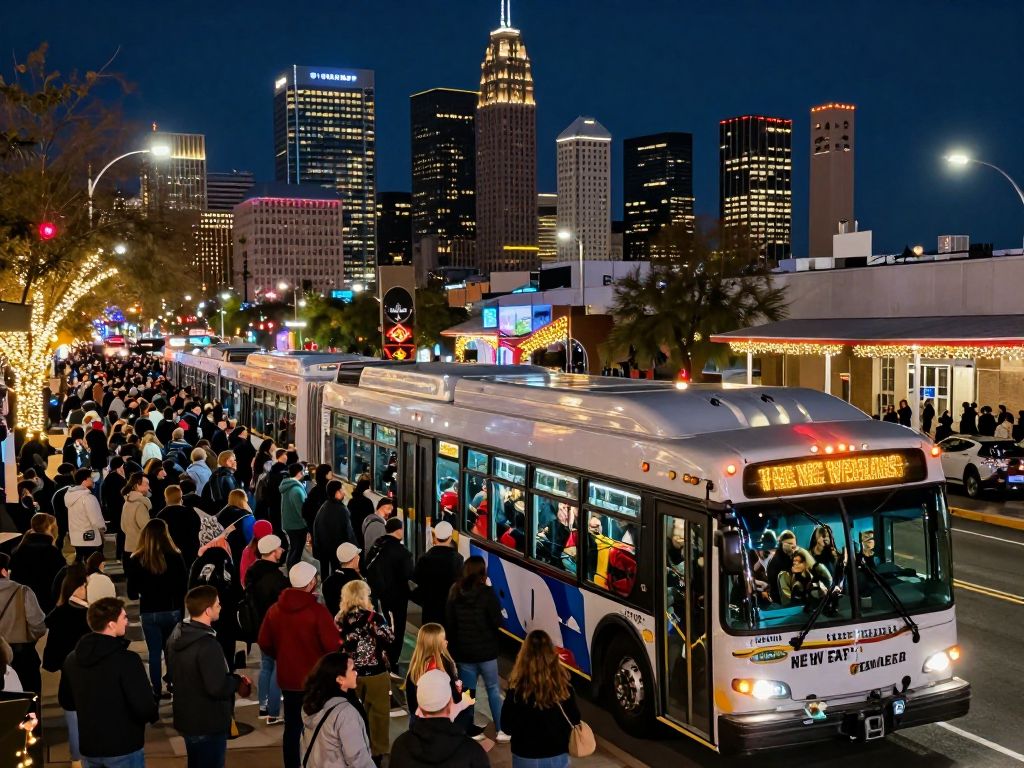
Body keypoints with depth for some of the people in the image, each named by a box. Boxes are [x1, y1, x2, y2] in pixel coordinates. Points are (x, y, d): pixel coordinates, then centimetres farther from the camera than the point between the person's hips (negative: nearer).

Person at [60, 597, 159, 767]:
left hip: (89, 747, 6)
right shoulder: (127, 659, -21)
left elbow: (66, 701, 14)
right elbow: (144, 707, -23)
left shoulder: (72, 659, 1)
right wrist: (154, 715, -2)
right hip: (123, 749, -6)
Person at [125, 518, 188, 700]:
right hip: (172, 611, 0)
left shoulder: (135, 561, -9)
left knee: (154, 652, 10)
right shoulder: (175, 557, -12)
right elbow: (184, 586, -5)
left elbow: (132, 594, -4)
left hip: (148, 613, 0)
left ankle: (157, 690, 12)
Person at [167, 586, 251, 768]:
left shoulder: (176, 635, 1)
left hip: (186, 718, 9)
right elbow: (218, 688, -31)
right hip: (208, 724, -8)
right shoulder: (207, 645, -28)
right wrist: (238, 681, -10)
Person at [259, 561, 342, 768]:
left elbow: (265, 643, 5)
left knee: (292, 728, 15)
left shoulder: (275, 609, -3)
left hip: (287, 679, 5)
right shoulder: (317, 611, -21)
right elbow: (334, 646, -23)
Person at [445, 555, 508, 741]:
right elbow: (497, 621, -11)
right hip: (485, 649, -3)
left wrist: (455, 645, 14)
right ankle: (501, 730, 10)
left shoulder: (455, 592, 0)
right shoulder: (486, 592, -13)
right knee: (493, 689, 8)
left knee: (467, 691, 11)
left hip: (463, 650, 3)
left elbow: (449, 623, 4)